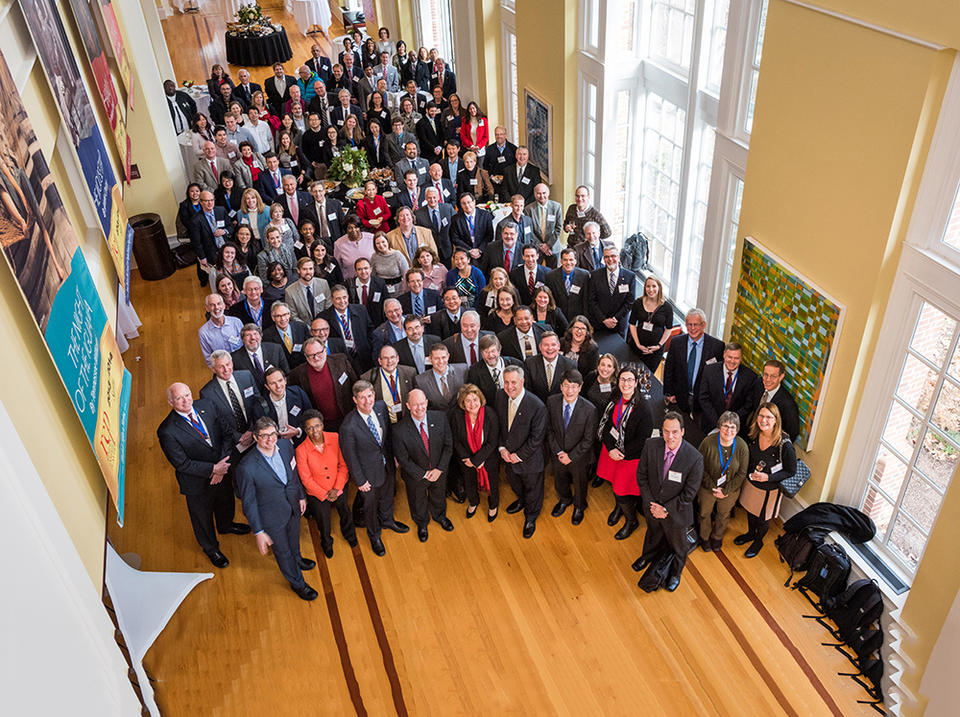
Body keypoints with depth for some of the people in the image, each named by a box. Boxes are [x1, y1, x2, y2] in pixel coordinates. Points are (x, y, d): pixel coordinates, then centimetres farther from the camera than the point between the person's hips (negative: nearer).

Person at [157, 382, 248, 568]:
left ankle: (226, 525, 66)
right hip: (198, 482, -5)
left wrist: (223, 465, -19)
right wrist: (212, 469, -26)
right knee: (202, 516, 22)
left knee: (226, 501, 32)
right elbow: (182, 464, -25)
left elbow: (227, 432, -10)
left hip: (222, 470, 5)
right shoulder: (167, 431, -29)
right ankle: (210, 548, 51)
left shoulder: (207, 406, -15)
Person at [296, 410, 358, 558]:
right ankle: (326, 544, 53)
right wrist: (324, 494, -14)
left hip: (339, 488, 2)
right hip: (317, 493, -2)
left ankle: (349, 534, 61)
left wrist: (337, 489, -15)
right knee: (324, 526, 18)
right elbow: (306, 479, -16)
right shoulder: (301, 450, -25)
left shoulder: (335, 438, -20)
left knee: (345, 513, 27)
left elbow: (343, 465, -10)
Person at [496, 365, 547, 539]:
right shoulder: (500, 396, -14)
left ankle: (530, 517, 47)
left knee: (532, 489, 19)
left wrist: (519, 456, -18)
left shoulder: (537, 406, -31)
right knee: (514, 482, 31)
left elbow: (536, 437, -22)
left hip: (529, 458, -5)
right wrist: (502, 447, -8)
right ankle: (521, 500, 63)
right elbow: (499, 424, 0)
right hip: (508, 454, 5)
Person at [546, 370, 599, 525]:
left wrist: (571, 456, -17)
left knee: (579, 484, 24)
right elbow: (549, 429, -7)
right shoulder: (552, 402, -18)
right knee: (559, 481, 28)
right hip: (557, 454, 3)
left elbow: (588, 439, -18)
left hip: (579, 456, -2)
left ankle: (579, 507, 55)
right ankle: (564, 500, 61)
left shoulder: (589, 409, -27)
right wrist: (558, 452, -13)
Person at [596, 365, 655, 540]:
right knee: (613, 481, 23)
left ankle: (631, 521, 33)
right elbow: (606, 425, -2)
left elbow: (642, 439, -20)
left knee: (622, 491, 4)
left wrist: (623, 453, -17)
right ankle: (618, 508, 55)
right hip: (611, 450, 5)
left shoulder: (643, 407, -24)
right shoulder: (615, 400, -7)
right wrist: (611, 449, -14)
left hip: (631, 455, -5)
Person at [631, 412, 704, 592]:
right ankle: (648, 556, 64)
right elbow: (641, 475, -8)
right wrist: (650, 503, -13)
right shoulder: (651, 446, -20)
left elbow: (689, 493, -21)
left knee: (677, 545, 25)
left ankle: (676, 572, 54)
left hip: (676, 512, -3)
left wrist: (666, 509, -19)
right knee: (653, 534, 33)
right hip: (652, 507, 3)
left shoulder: (694, 458, -29)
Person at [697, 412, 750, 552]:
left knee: (724, 514, 25)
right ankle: (704, 537, 50)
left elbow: (741, 474, -11)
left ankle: (717, 537, 53)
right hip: (708, 488, -1)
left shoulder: (742, 447, -20)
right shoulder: (708, 442, -25)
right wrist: (713, 488, -17)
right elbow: (701, 468, -15)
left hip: (731, 490, 1)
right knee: (705, 513, 21)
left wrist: (725, 491, -15)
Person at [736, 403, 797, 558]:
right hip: (751, 482, 4)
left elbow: (791, 471, -19)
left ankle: (758, 541, 50)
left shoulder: (785, 445, -32)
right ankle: (751, 533, 57)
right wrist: (750, 472, -8)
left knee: (763, 518, 21)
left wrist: (768, 477, -28)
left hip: (770, 489, -4)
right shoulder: (753, 436, -16)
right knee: (750, 510, 28)